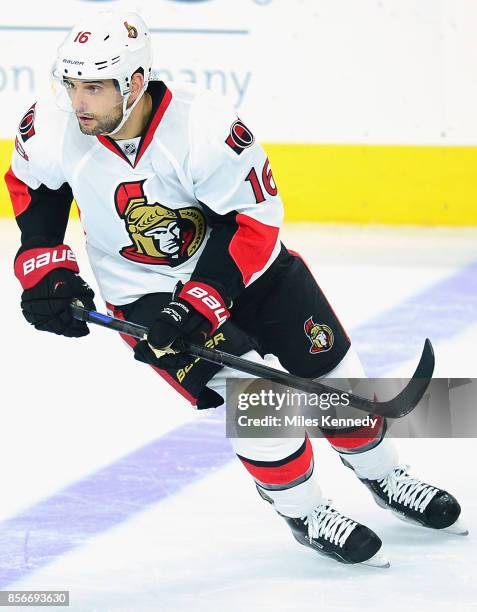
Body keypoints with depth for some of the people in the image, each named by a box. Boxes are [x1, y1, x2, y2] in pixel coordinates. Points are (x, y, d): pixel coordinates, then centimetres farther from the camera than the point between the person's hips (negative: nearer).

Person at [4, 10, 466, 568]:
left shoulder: (203, 125, -33)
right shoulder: (53, 130, -23)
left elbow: (254, 217, -24)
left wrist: (202, 302, -29)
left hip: (243, 262, 0)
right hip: (145, 289, 0)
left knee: (331, 373, 10)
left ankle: (384, 478, 37)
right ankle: (302, 512, 5)